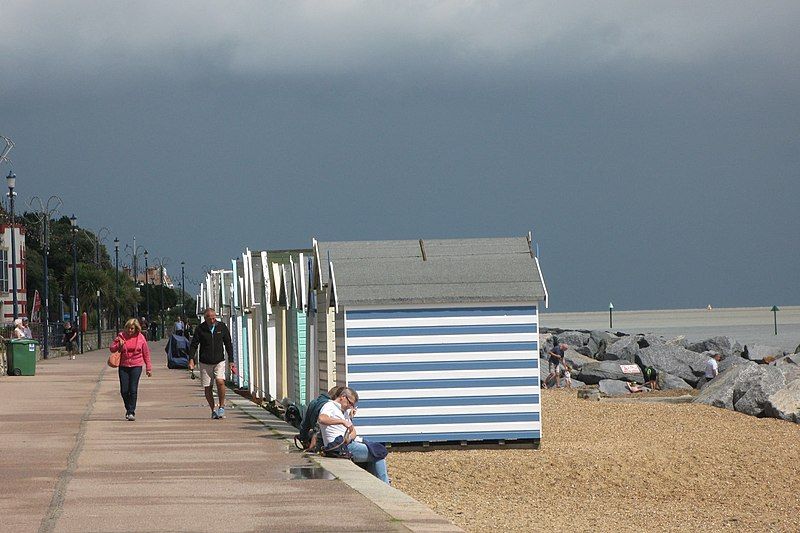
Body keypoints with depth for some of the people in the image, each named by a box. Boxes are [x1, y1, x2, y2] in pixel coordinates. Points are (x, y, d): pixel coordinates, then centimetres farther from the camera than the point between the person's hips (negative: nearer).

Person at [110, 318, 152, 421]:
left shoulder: (140, 337, 1)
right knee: (124, 390, 0)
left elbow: (146, 353, 8)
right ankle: (128, 409, 23)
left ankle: (131, 412, -1)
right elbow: (112, 349, 7)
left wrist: (148, 367, 8)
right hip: (123, 366, 1)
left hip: (136, 366, -1)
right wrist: (119, 345, -14)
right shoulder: (120, 336, 2)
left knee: (133, 390, -8)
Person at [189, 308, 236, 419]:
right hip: (205, 363, 0)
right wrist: (191, 359, -13)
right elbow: (193, 345, 1)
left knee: (220, 381, -20)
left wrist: (231, 361, 5)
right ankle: (213, 410, 14)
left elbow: (228, 345, 9)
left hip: (219, 361, 0)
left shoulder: (222, 327, 1)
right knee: (208, 388, 0)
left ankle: (222, 406, -6)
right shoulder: (200, 329, -3)